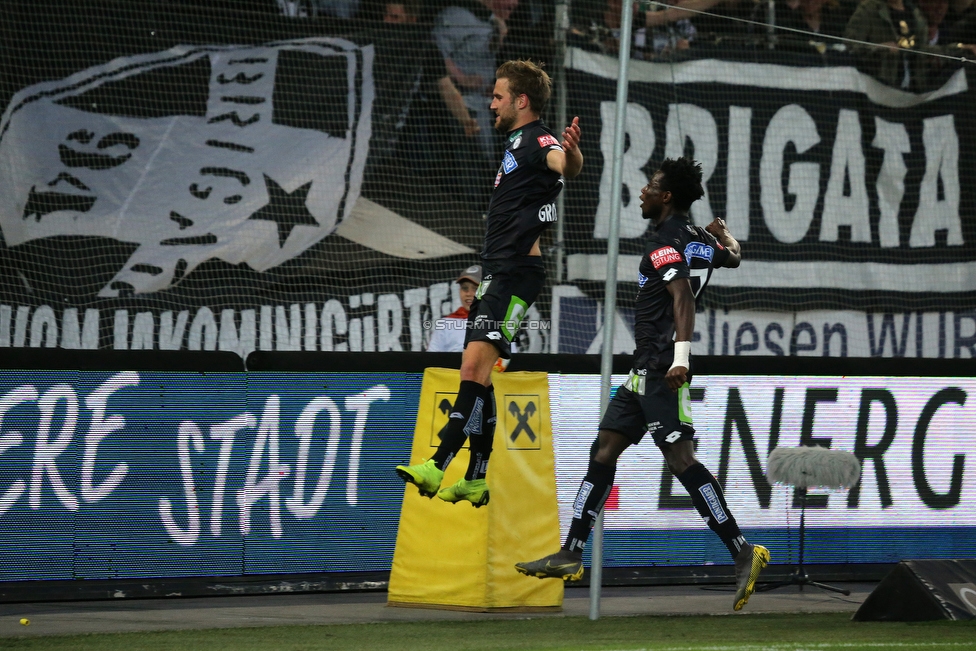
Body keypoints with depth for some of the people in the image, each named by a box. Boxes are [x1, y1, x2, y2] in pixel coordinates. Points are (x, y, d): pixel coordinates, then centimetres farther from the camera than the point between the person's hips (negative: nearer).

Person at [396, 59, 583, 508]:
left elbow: (563, 164, -35)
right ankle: (477, 479, 13)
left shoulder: (537, 140, -10)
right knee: (475, 371, 10)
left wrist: (571, 156, -57)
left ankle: (438, 466, -26)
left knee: (476, 364, -18)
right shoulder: (516, 142, 21)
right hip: (497, 271, 11)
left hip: (516, 271, -11)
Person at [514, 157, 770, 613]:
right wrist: (723, 233, 59)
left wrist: (680, 356, -35)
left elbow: (683, 294, -26)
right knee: (603, 451, 10)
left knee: (680, 459, -16)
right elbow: (733, 257, 38)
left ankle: (742, 552, -18)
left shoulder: (666, 242, -11)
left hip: (661, 369, -10)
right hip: (648, 369, 10)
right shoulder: (700, 239, 16)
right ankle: (571, 555, 12)